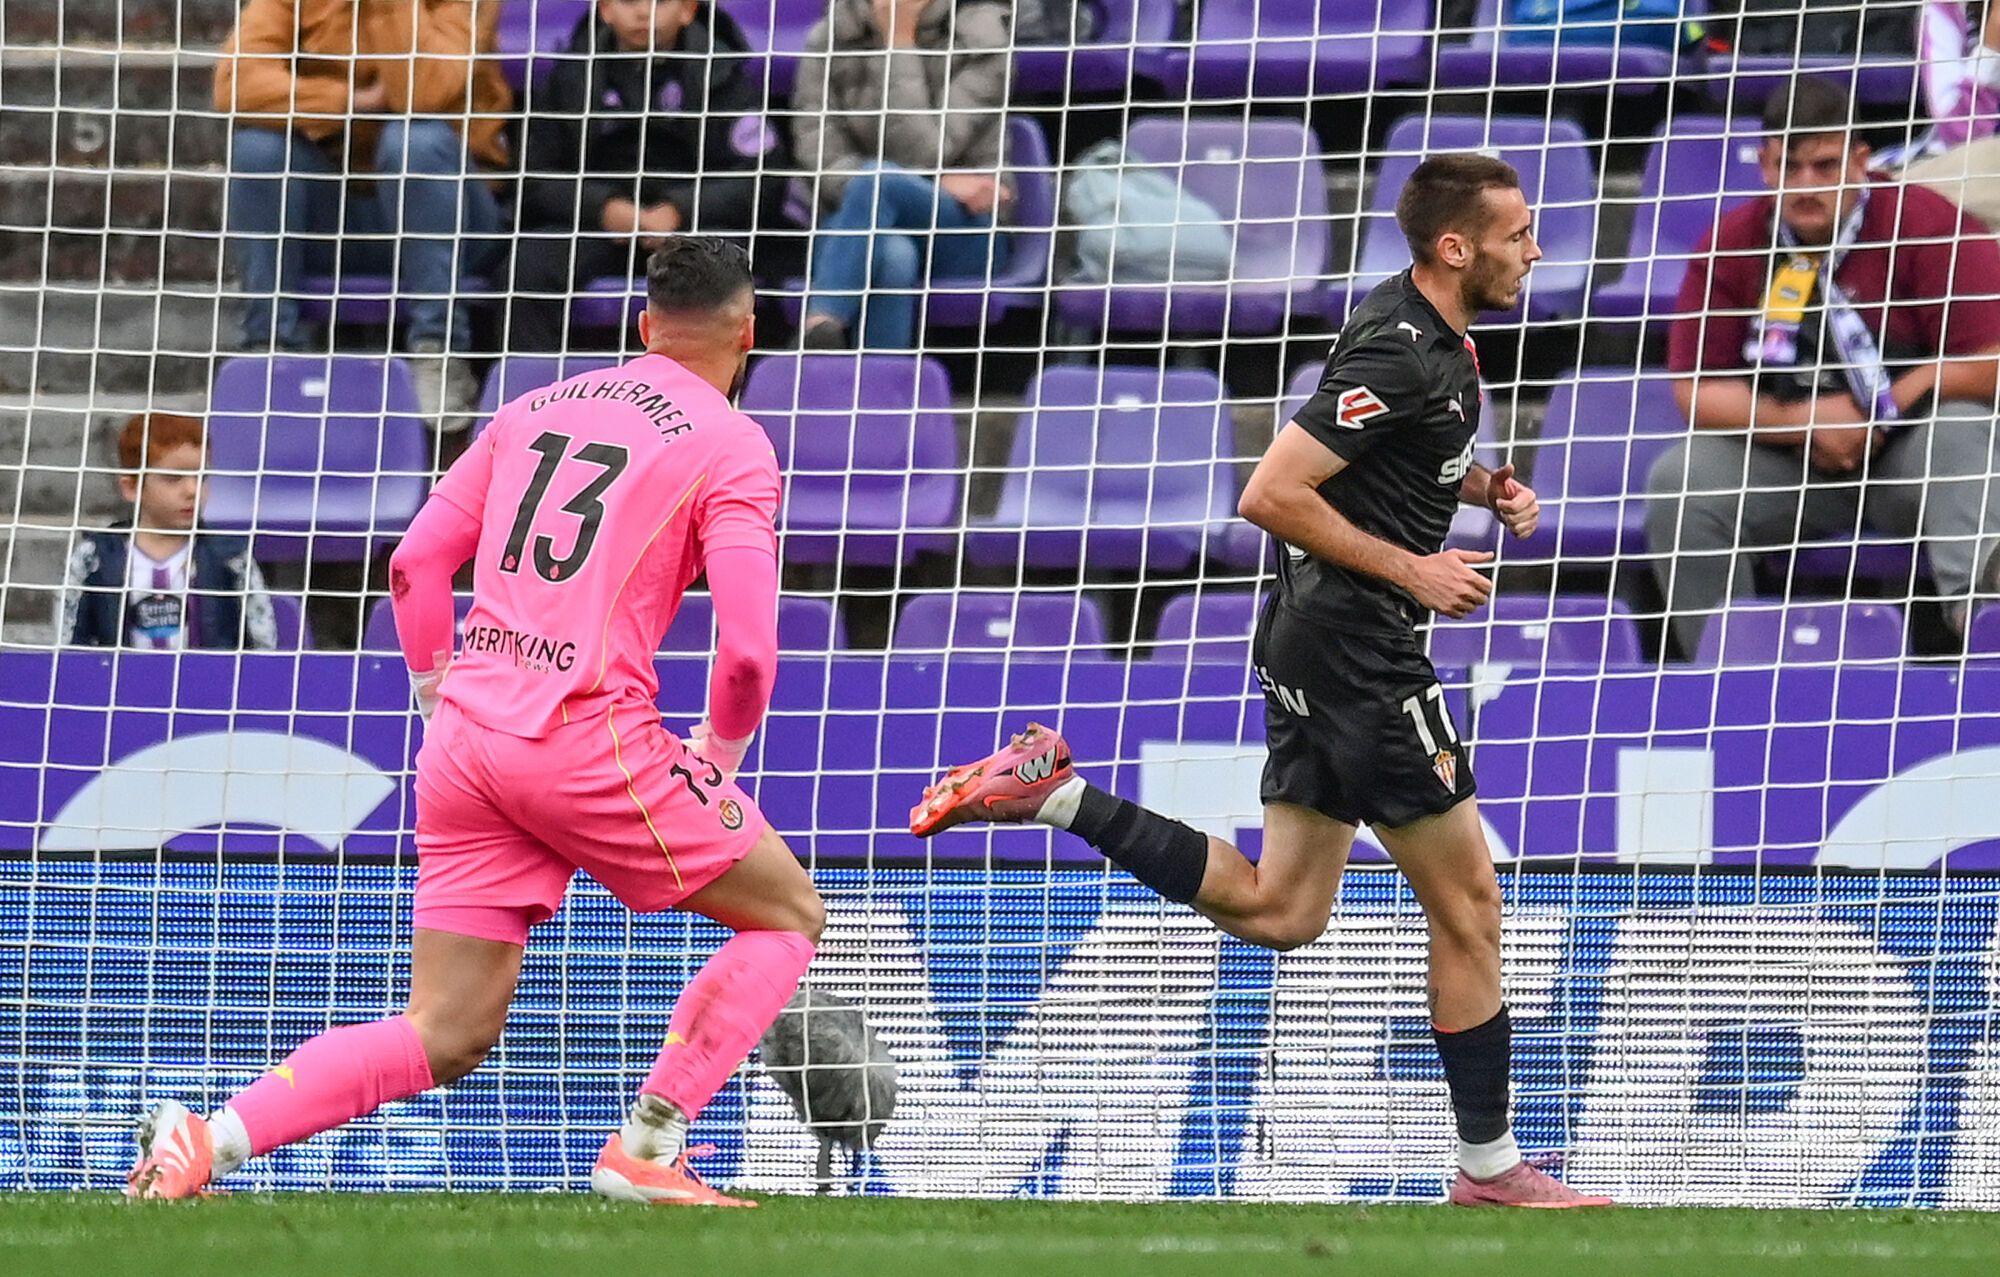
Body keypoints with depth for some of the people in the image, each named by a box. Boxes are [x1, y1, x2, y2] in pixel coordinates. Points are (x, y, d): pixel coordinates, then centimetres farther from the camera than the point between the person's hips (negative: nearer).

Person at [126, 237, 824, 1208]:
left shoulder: (534, 410, 18)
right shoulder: (732, 447, 1)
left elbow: (415, 562, 16)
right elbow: (748, 651, -8)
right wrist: (720, 754, 11)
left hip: (465, 733, 6)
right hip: (591, 736, -6)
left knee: (445, 1037, 10)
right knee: (788, 916, 12)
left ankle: (205, 1139, -6)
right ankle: (646, 1150, 1)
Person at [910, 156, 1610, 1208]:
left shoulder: (1433, 333, 10)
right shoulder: (1399, 352, -20)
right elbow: (1270, 496, -23)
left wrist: (1482, 484, 11)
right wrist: (1413, 570, -19)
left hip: (1313, 647, 10)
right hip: (1356, 648, -10)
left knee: (1279, 909, 12)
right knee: (1467, 902, -1)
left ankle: (1056, 795, 8)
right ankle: (1489, 1168, 6)